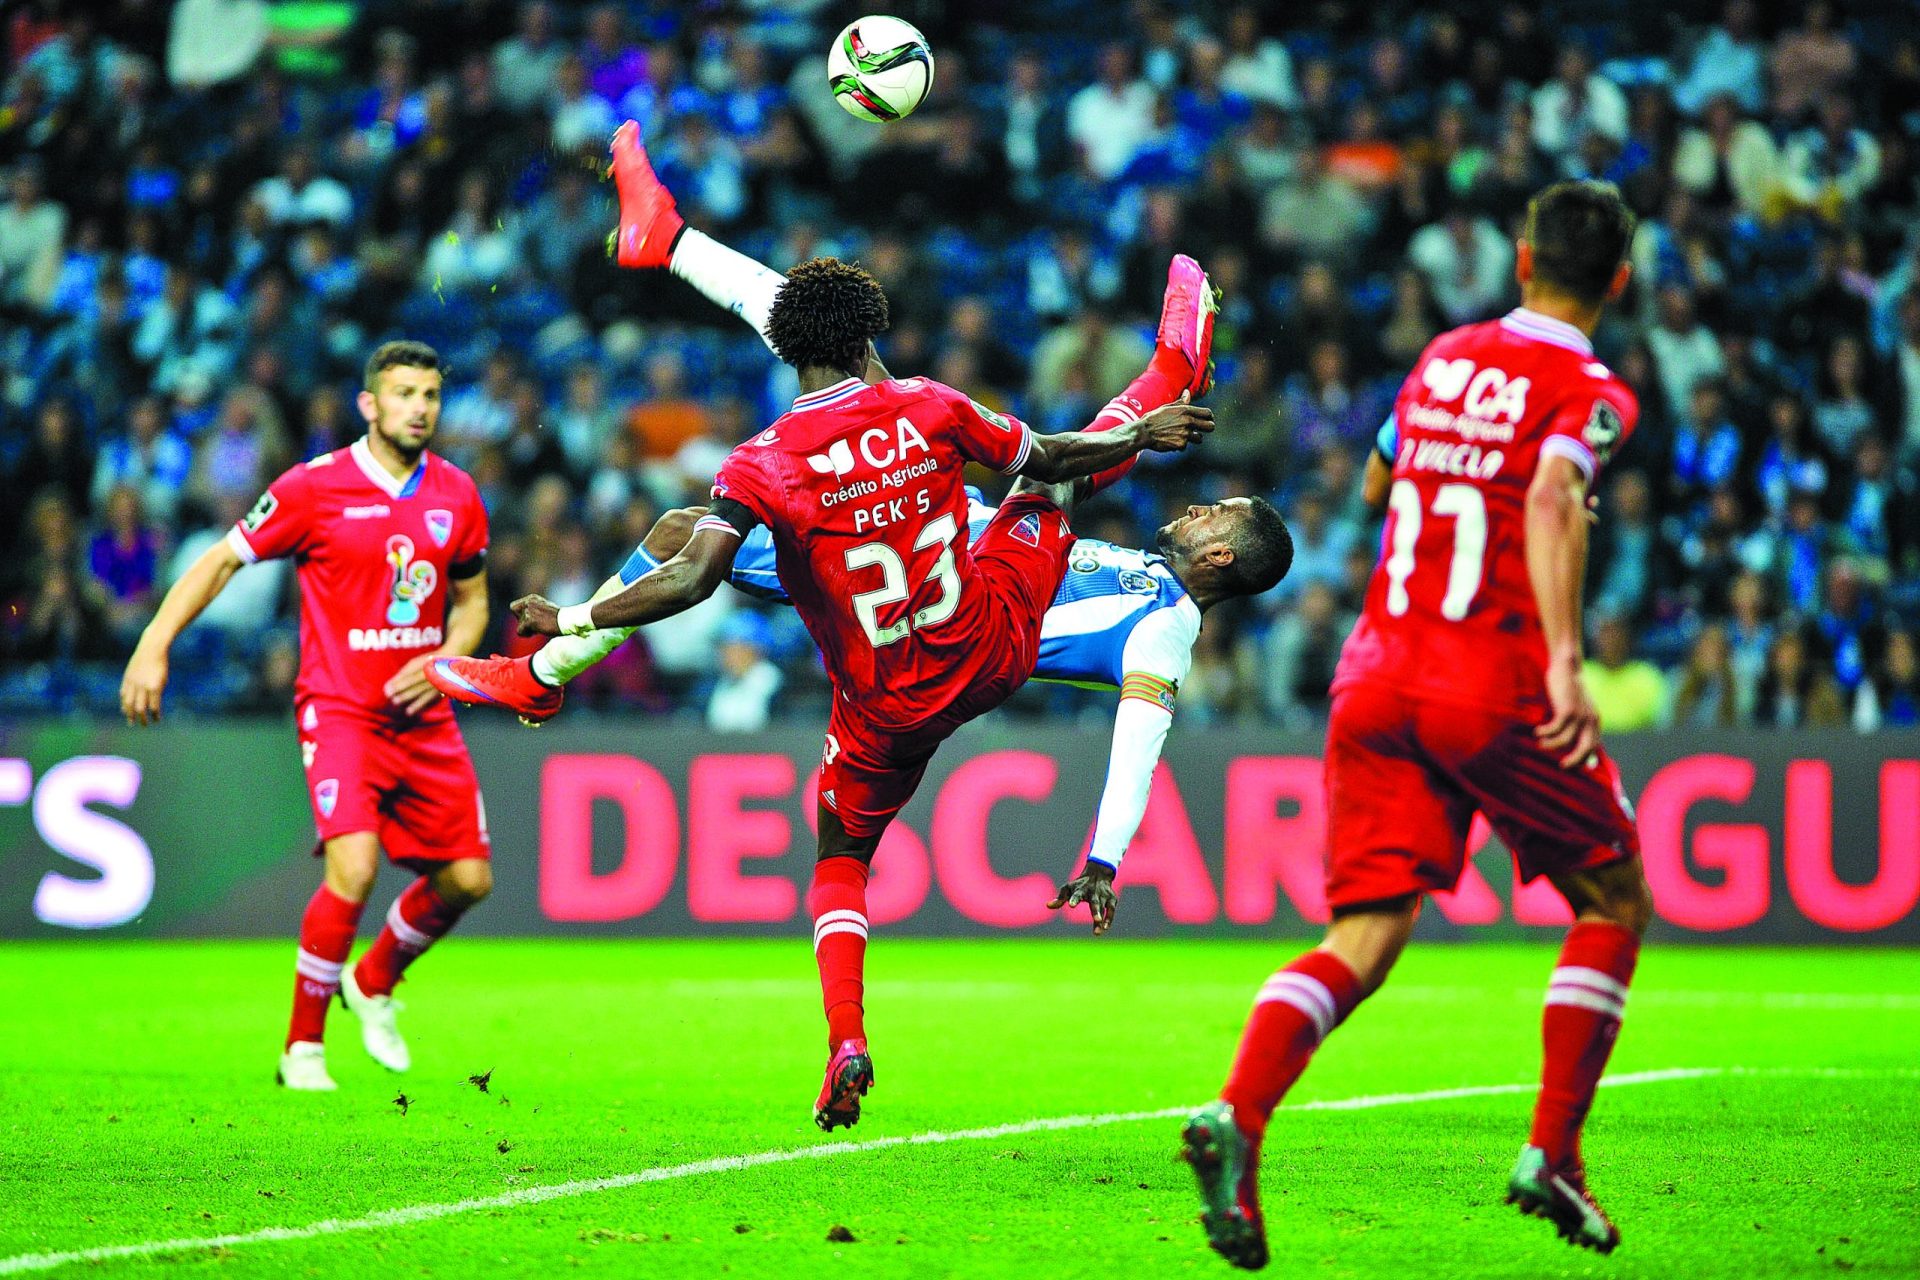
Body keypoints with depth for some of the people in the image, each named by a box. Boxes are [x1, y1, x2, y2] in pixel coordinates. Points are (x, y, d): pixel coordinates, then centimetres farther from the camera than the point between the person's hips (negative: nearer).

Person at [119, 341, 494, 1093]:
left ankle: (373, 983, 34)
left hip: (422, 714, 5)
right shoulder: (315, 488, -9)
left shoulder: (457, 496, 5)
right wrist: (153, 646, -9)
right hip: (339, 709, -5)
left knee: (467, 879, 4)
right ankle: (302, 1046, -6)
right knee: (353, 868, -23)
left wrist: (445, 660, -3)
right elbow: (224, 559, -2)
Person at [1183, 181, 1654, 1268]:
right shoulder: (1588, 391, -3)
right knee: (1617, 903, 16)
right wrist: (1565, 658, -32)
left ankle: (1237, 1116, -29)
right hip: (1494, 687, -5)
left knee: (1364, 943, -3)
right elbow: (1553, 496, -23)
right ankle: (1553, 1157, 8)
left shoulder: (1444, 359, 16)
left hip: (1376, 676, 5)